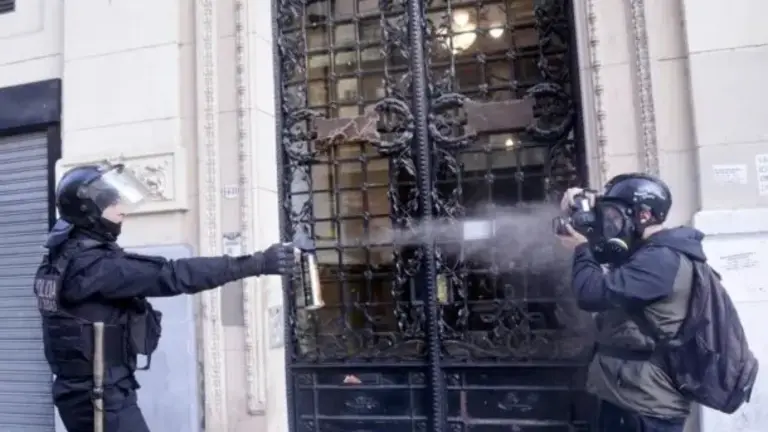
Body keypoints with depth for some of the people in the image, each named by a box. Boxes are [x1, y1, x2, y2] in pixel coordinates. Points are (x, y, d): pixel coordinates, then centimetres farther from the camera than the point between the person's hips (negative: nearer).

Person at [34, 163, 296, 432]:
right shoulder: (94, 265, -25)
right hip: (102, 397, -10)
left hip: (86, 391, 10)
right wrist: (257, 263, -36)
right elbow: (172, 276, -33)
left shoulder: (65, 256, 7)